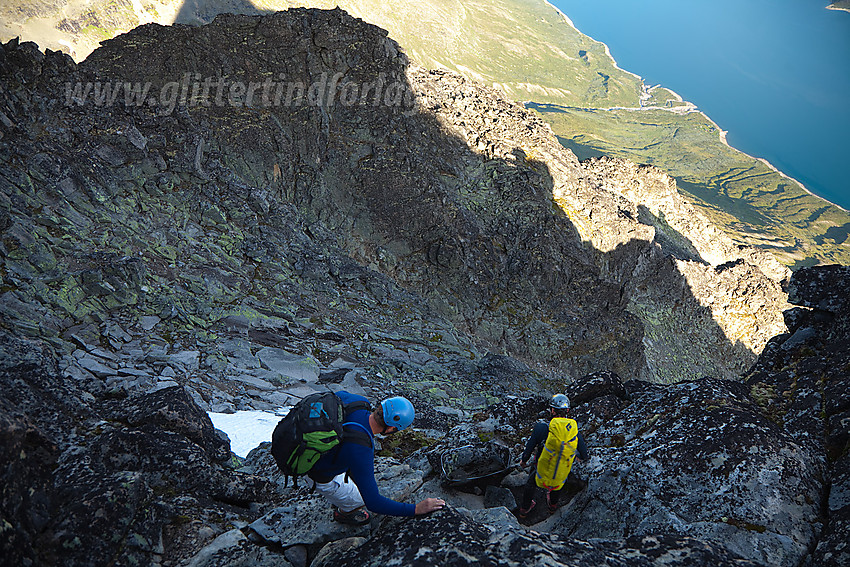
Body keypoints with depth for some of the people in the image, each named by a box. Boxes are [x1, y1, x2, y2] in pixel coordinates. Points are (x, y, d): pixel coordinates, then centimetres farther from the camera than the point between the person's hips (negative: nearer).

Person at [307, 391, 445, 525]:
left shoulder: (359, 401, -20)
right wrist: (416, 509, -26)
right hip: (323, 478, -7)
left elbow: (337, 395, 6)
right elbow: (373, 503, -30)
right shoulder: (361, 450, -39)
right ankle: (343, 511, 34)